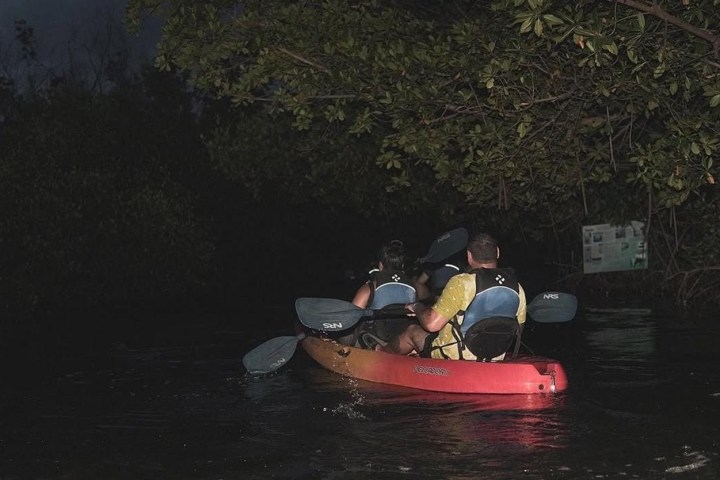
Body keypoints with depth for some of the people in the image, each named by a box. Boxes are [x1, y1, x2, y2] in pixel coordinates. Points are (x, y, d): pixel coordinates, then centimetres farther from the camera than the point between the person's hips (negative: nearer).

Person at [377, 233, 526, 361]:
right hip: (494, 361, 6)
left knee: (412, 331, 21)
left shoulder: (462, 282, -22)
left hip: (455, 358, -6)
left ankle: (380, 353, 49)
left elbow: (432, 324, -23)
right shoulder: (518, 288, -5)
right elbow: (518, 327, 8)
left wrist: (417, 307, -2)